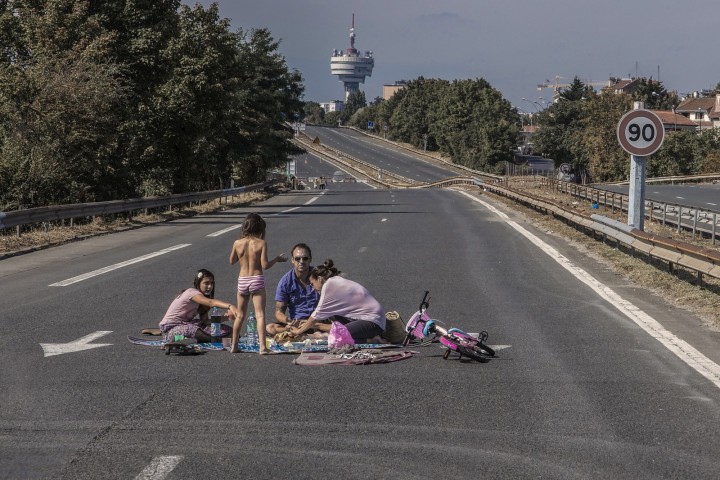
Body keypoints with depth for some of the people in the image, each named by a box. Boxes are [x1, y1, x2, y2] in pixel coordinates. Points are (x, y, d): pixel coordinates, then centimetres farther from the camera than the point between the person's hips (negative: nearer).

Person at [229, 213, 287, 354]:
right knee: (260, 315, -4)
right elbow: (264, 265, -13)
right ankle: (262, 346, -13)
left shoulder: (237, 243, -1)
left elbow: (232, 261, 11)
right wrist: (277, 259, 3)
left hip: (242, 280, 3)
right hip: (257, 280, -3)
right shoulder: (261, 243, -10)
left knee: (240, 315, 16)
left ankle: (234, 346, 22)